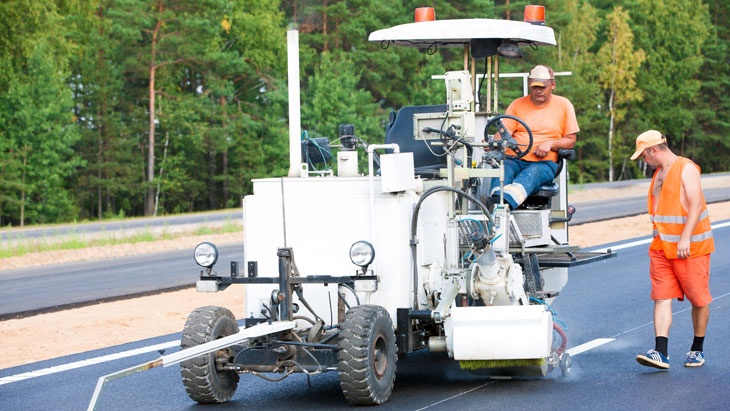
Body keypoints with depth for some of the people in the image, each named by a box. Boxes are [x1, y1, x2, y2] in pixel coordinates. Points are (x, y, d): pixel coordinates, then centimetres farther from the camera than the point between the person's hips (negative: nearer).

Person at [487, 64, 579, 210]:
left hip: (544, 163, -2)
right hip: (514, 159, 2)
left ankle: (504, 202, -67)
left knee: (530, 175, -38)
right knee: (502, 168, -35)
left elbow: (570, 140, 13)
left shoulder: (563, 105, 15)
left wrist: (550, 143, -8)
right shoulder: (517, 105, 18)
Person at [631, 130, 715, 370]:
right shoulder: (659, 173, 16)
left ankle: (697, 350, 18)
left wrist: (685, 238, -28)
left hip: (690, 248, -7)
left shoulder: (687, 169, -10)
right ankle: (660, 353, -13)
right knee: (662, 298, -5)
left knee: (699, 299, 3)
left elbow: (695, 205, -20)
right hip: (662, 248, 7)